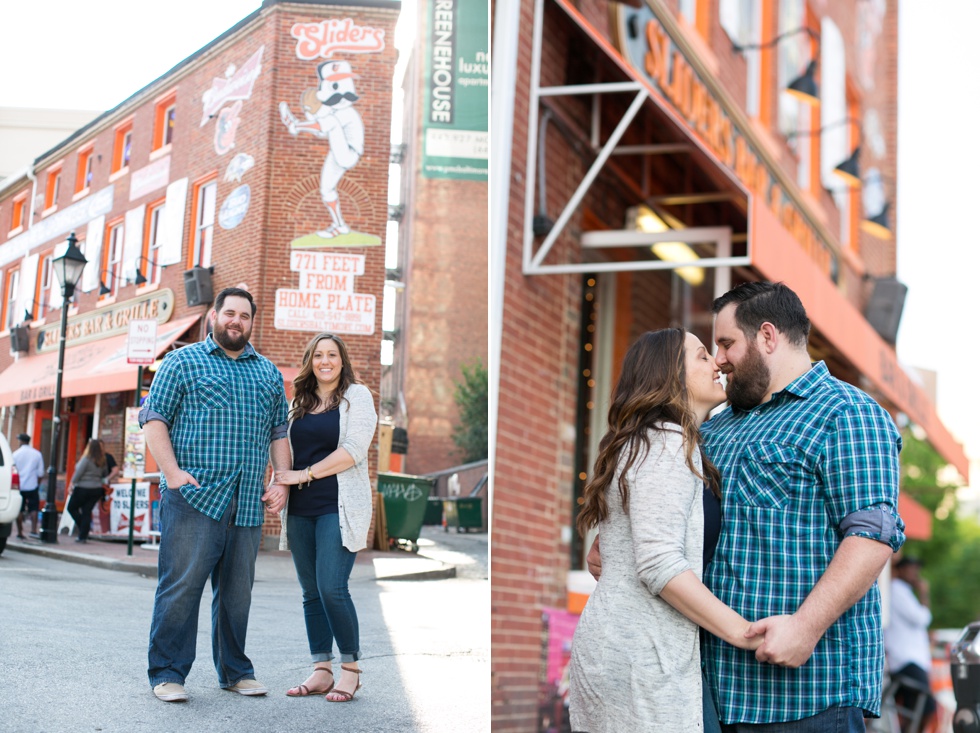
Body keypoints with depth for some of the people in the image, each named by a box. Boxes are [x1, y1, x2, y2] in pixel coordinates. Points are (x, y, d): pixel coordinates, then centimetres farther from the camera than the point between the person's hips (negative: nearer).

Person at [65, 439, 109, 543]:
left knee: (72, 508, 12)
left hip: (83, 488, -6)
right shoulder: (102, 461, 5)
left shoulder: (86, 459, -15)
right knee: (87, 511, 7)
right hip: (97, 489, 6)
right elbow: (105, 474, 15)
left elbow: (78, 473, -14)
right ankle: (83, 536, 4)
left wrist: (73, 483, -1)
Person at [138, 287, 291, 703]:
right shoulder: (183, 362, 6)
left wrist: (282, 481, 8)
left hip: (247, 504, 4)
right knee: (181, 584, -5)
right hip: (193, 498, -4)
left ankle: (235, 671, 20)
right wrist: (171, 471, -13)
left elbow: (279, 433, 21)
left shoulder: (269, 373, 19)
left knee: (237, 591, 10)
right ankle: (167, 673, 4)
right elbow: (154, 419, 0)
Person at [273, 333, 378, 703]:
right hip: (300, 510, 6)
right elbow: (286, 450, 22)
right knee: (311, 593, 6)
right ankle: (321, 670, 13)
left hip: (339, 507, -5)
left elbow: (354, 449, -9)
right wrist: (280, 484, 3)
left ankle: (350, 669, 1)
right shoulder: (299, 402, 18)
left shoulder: (356, 395, 2)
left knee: (332, 589, -13)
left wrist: (305, 474, -10)